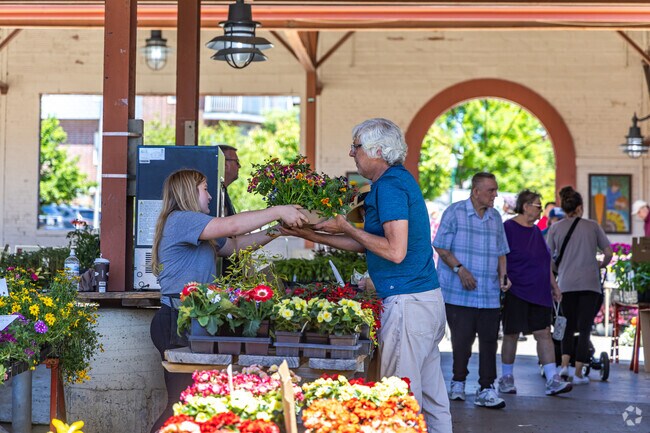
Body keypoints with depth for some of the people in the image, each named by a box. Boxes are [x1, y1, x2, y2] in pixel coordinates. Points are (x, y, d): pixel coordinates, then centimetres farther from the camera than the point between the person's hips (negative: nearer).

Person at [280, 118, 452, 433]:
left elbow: (395, 251, -22)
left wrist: (347, 227, -11)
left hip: (406, 302, -10)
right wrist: (308, 233, 20)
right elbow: (367, 244, 21)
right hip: (429, 299, 10)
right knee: (432, 396, 13)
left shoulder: (390, 186, -14)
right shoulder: (399, 180, 17)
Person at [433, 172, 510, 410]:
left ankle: (486, 389, 3)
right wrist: (460, 269, -15)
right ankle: (458, 382, 21)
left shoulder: (495, 217, 14)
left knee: (489, 341, -1)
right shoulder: (454, 212, -3)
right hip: (459, 292, -4)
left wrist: (503, 275, 2)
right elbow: (441, 247, -5)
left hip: (490, 294, 4)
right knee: (461, 339, 0)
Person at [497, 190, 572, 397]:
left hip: (539, 294, 7)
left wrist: (554, 285, 19)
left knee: (544, 334, -1)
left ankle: (552, 380, -5)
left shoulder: (536, 231, 16)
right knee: (511, 334, 3)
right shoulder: (508, 228, -8)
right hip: (516, 292, -6)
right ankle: (506, 378, 16)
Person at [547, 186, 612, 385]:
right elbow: (608, 253, 4)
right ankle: (578, 373, 1)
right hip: (589, 283, -1)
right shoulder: (592, 226, 4)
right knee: (584, 329, 3)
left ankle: (565, 365, -3)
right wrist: (601, 265, 24)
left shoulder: (555, 228, 4)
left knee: (568, 327, 14)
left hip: (566, 284, 1)